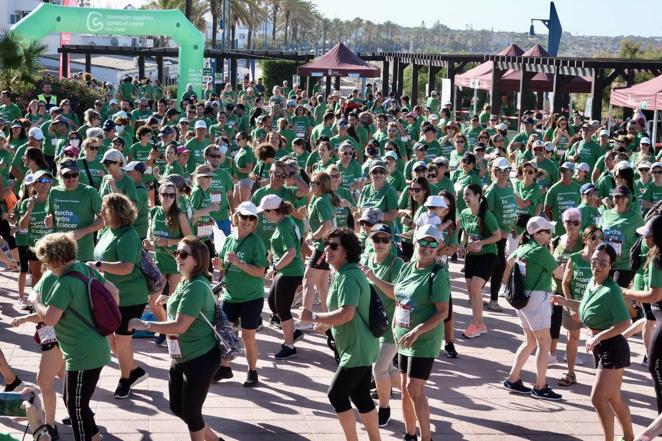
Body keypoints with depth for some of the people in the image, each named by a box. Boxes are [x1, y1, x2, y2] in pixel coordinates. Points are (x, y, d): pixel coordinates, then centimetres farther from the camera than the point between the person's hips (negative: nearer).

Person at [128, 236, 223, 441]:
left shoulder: (196, 287, -24)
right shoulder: (185, 282, 7)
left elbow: (180, 326, -26)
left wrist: (145, 325, -20)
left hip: (201, 359, -10)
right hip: (181, 357, 10)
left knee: (191, 411, 3)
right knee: (177, 407, 19)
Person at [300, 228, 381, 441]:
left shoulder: (348, 276, -21)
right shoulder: (344, 273, 11)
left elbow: (347, 314, -31)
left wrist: (314, 317, -23)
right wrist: (327, 322, 14)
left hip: (357, 350, -10)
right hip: (361, 348, 10)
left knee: (336, 394, -3)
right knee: (361, 397, 16)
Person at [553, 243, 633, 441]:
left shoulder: (611, 290, -22)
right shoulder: (592, 283, 3)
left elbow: (625, 322, -28)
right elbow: (586, 307, 20)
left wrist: (599, 336, -31)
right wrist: (565, 302, 9)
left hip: (612, 348, -9)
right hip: (600, 348, 9)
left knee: (598, 398, -11)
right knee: (614, 398, 21)